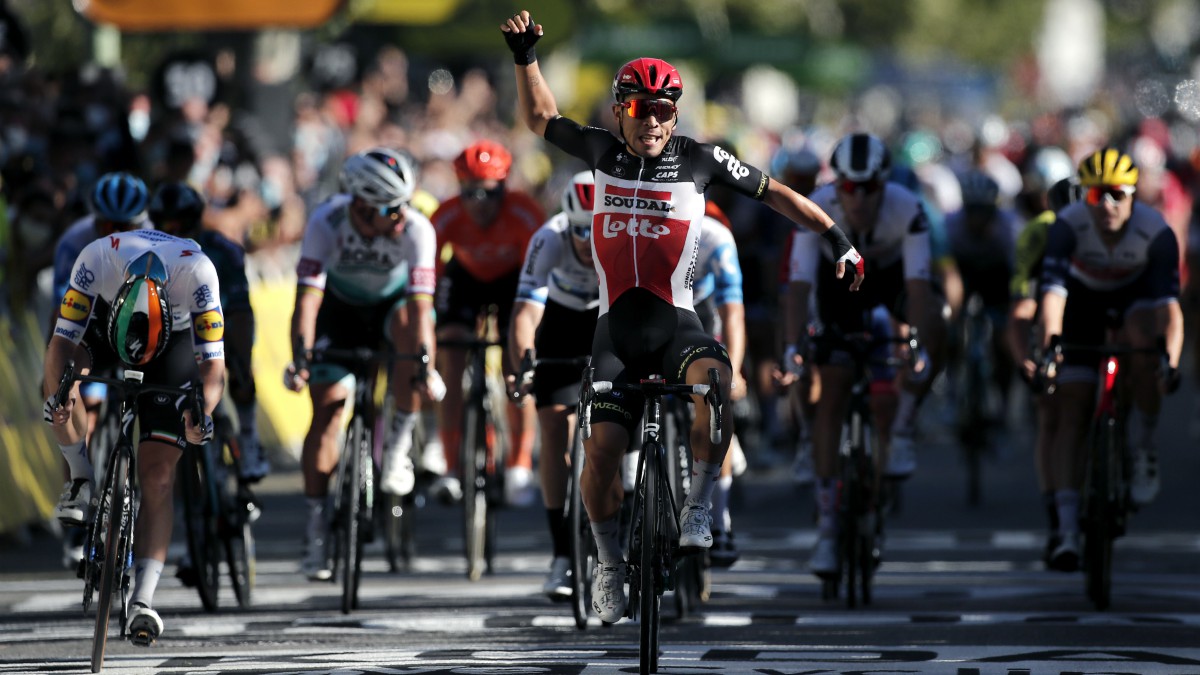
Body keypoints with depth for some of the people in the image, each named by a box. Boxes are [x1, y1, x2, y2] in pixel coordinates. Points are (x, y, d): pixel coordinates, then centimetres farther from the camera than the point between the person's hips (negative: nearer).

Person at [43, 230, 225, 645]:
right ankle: (82, 480, -9)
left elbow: (213, 365, -35)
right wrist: (57, 390, -52)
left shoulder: (196, 272, -40)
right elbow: (62, 341, -34)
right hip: (105, 322, 2)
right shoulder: (97, 260, -38)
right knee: (59, 382, -32)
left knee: (159, 478, -11)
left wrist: (204, 412, -53)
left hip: (175, 338, -2)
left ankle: (143, 601, -11)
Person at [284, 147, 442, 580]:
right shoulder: (327, 223, -31)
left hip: (392, 302, 0)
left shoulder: (416, 229, -31)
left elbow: (421, 303, -37)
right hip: (341, 306, 0)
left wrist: (424, 366, -49)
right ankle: (316, 527, 1)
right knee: (327, 411, -9)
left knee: (413, 326, -35)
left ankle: (398, 447, -21)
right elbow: (308, 296, -35)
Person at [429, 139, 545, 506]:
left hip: (512, 278, -1)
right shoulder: (448, 217, -33)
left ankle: (520, 468, -1)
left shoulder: (524, 214, -35)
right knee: (453, 365, -15)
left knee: (517, 365, -14)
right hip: (465, 278, 1)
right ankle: (452, 471, -13)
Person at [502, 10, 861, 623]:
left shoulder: (697, 159, 0)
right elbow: (539, 117, 19)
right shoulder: (603, 151, 6)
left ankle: (697, 506, -22)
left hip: (676, 325, -2)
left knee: (714, 381, -35)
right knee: (601, 448, -11)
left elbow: (775, 194, 7)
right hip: (616, 332, 2)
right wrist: (525, 55, 7)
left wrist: (837, 238, 3)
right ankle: (609, 564, 10)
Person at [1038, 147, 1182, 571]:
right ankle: (1067, 533, -10)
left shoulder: (1156, 233, -31)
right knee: (1072, 416, -10)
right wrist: (1048, 343, -55)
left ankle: (1144, 449, -14)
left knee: (1142, 344, -36)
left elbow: (1169, 304, -36)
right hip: (1083, 301, 0)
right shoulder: (1068, 225, -31)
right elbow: (1053, 291, -39)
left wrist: (1172, 361, -51)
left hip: (1135, 297, 0)